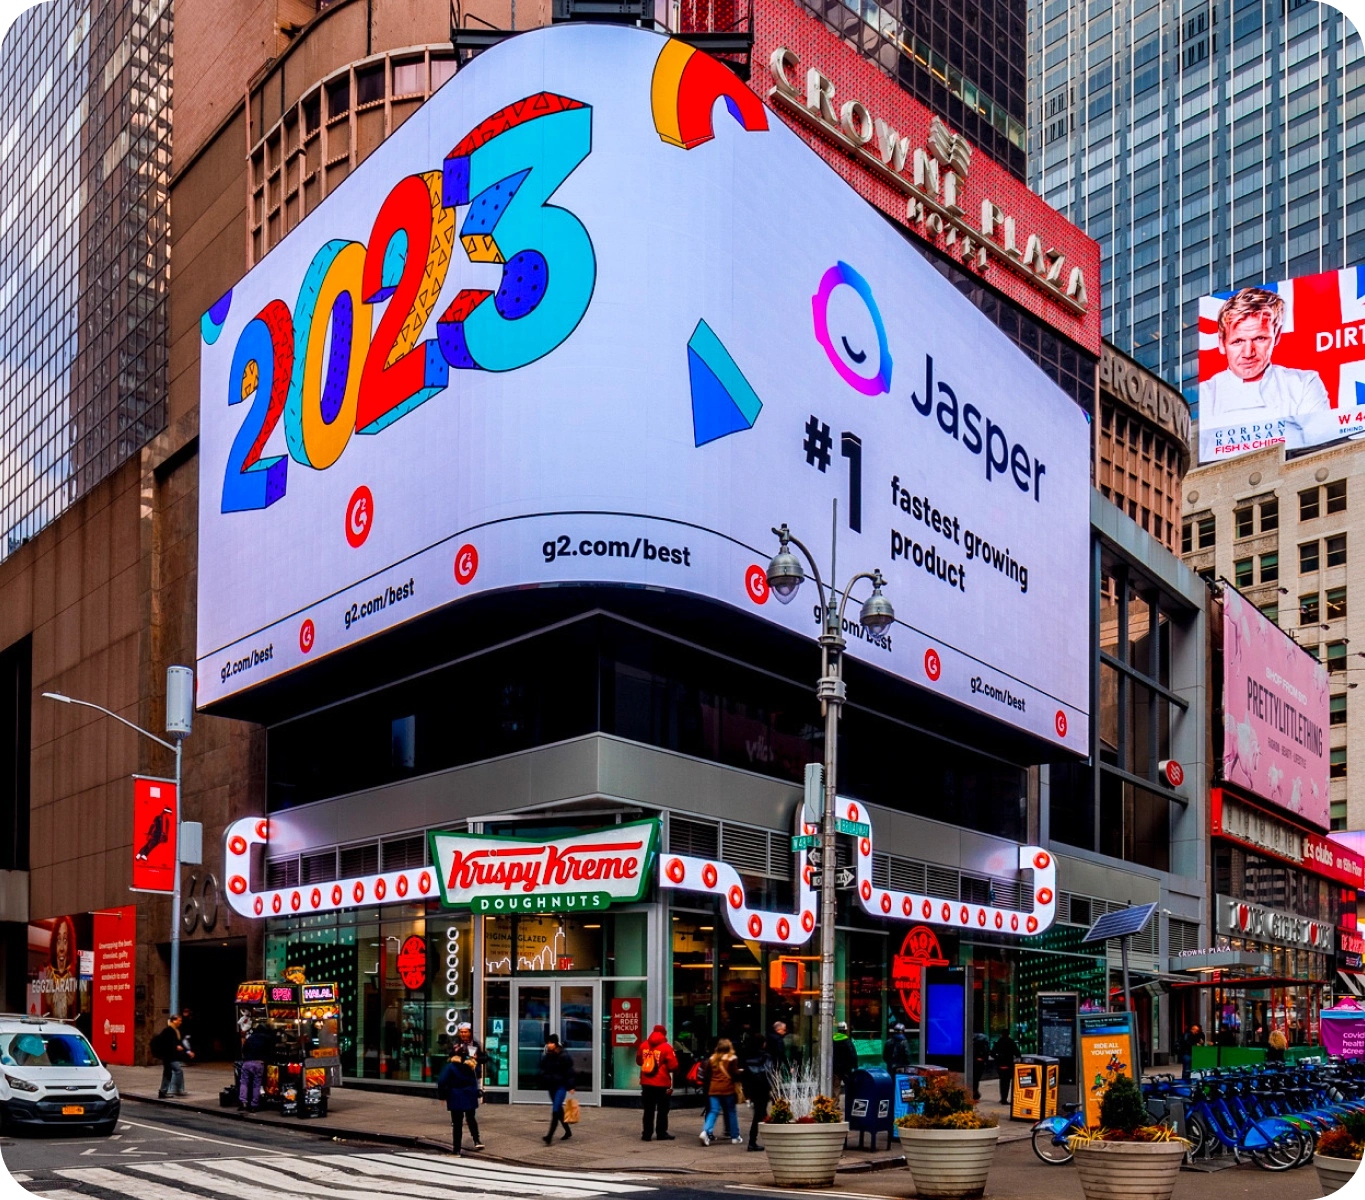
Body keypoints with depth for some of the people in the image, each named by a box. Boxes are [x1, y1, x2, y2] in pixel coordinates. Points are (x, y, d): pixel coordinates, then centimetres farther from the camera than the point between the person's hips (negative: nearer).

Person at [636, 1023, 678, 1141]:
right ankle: (661, 1133, 10)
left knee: (648, 1110, 11)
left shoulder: (643, 1045, 1)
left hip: (646, 1083, 4)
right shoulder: (666, 1047, -11)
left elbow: (638, 1061, 15)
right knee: (662, 1110, 8)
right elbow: (673, 1066, -10)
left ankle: (647, 1134, 10)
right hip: (662, 1084, -4)